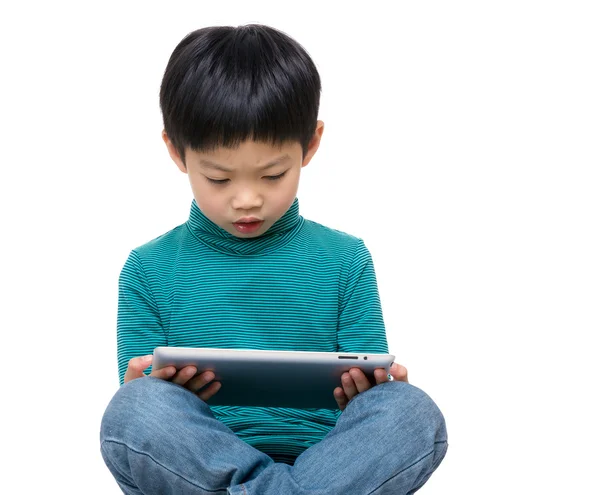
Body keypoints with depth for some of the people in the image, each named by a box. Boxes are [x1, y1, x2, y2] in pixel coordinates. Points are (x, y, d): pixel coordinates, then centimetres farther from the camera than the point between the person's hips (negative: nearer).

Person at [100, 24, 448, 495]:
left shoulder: (345, 259, 11)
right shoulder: (149, 269, 8)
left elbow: (367, 385, 11)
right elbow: (131, 417, 6)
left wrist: (370, 387, -15)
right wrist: (156, 387, -19)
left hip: (324, 452, 1)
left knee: (413, 411, -28)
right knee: (135, 405, -32)